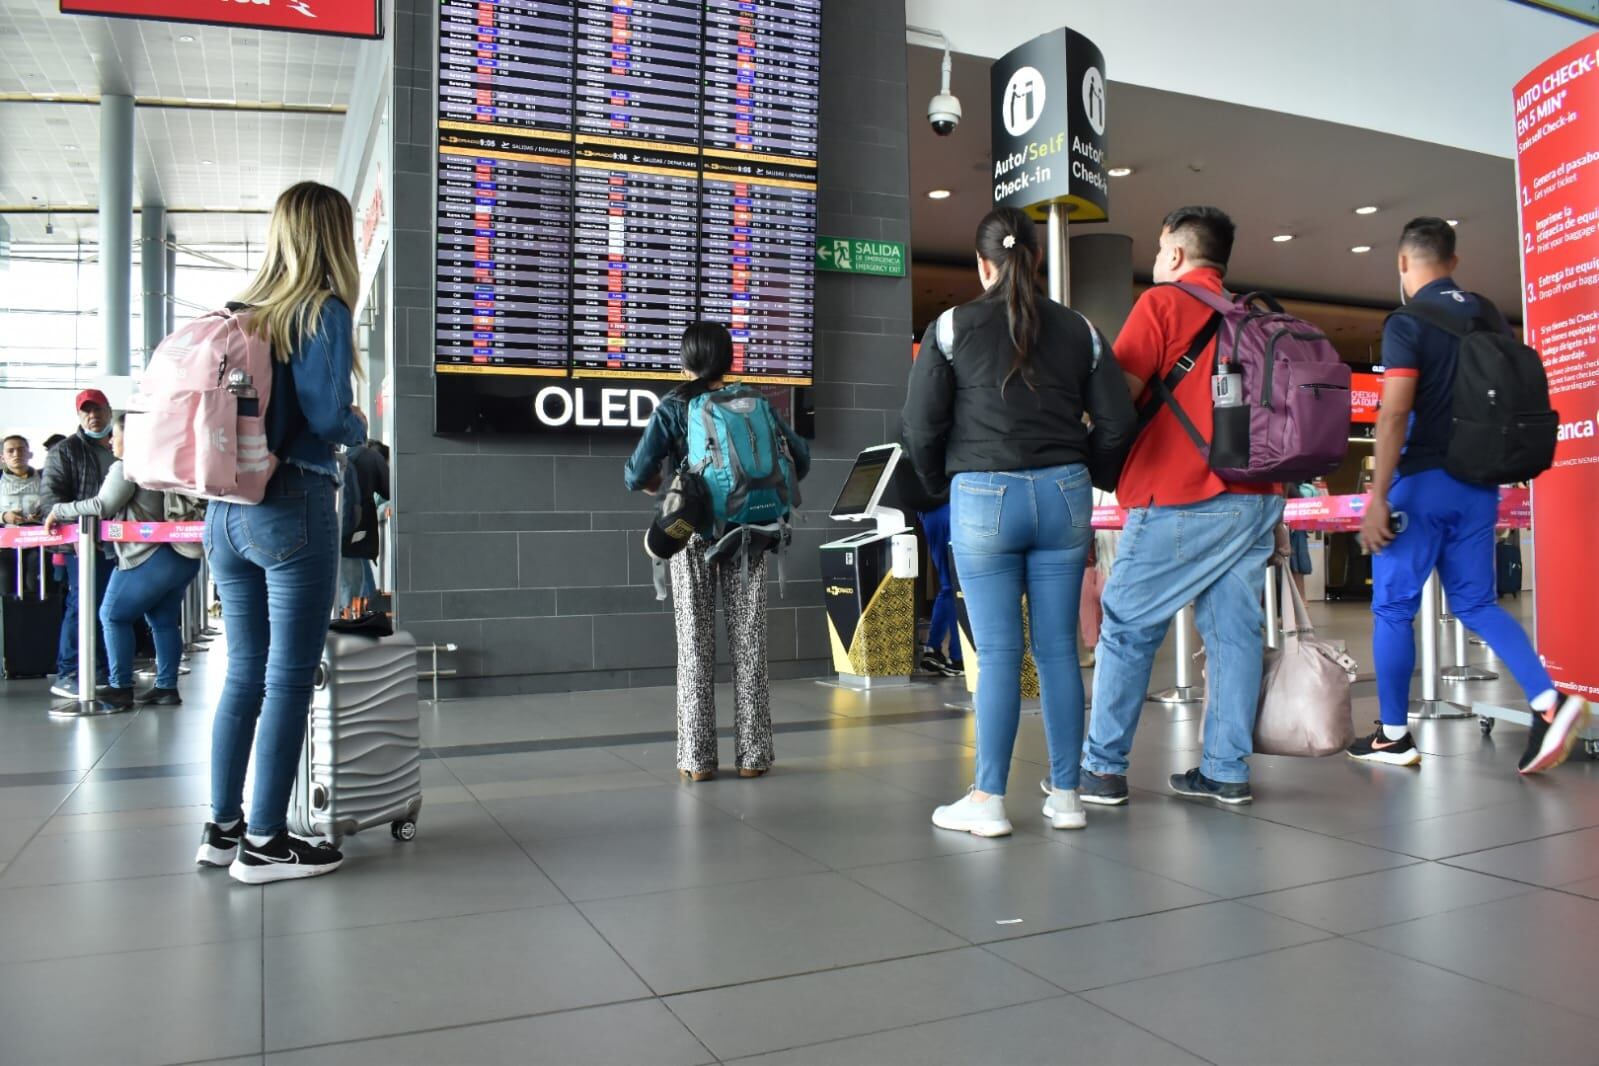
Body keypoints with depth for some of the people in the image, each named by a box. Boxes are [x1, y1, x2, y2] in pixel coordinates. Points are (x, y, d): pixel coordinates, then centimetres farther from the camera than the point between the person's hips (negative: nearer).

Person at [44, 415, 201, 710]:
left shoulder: (127, 467, -9)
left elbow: (102, 506, -11)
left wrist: (58, 511, 1)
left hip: (152, 558, -9)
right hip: (181, 557, 9)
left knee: (113, 616, 2)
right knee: (163, 621, 11)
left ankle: (121, 689, 1)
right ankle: (167, 687, 11)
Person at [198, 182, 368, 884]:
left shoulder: (242, 313, 13)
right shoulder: (323, 311, -7)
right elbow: (326, 413, -17)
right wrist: (361, 427, 2)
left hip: (225, 508, 7)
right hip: (293, 507, -7)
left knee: (245, 672, 14)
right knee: (289, 679, 0)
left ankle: (223, 827, 22)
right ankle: (264, 843, 7)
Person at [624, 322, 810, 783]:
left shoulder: (674, 408, -3)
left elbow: (636, 475, -10)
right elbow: (801, 457, 4)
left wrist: (649, 483, 13)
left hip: (694, 538, -1)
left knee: (695, 648, 5)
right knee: (749, 645, 6)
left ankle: (697, 758, 7)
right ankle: (752, 754, 10)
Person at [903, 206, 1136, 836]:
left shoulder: (953, 327, -1)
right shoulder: (1079, 329, 8)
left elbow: (921, 426, -3)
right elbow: (1117, 422, 5)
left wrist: (938, 483, 14)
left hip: (984, 499, -3)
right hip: (1064, 496, 3)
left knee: (998, 653, 1)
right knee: (1059, 648, 8)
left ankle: (988, 801, 7)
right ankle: (1066, 795, 17)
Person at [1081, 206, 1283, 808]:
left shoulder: (1162, 302, -2)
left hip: (1181, 499, -7)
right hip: (1255, 498, 7)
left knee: (1127, 631, 1)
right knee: (1234, 633, 7)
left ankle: (1102, 770, 5)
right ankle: (1227, 772, 10)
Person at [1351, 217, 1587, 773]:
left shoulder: (1407, 322, -11)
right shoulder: (1490, 316, 11)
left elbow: (1394, 414, -19)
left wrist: (1379, 496, -19)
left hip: (1423, 482, -6)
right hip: (1478, 484, 7)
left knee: (1393, 608, 4)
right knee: (1476, 602, 15)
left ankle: (1393, 736, 11)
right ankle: (1550, 701, -3)